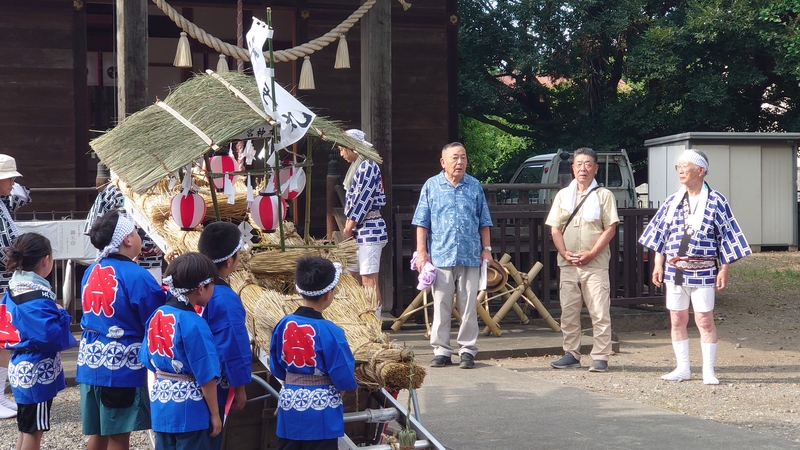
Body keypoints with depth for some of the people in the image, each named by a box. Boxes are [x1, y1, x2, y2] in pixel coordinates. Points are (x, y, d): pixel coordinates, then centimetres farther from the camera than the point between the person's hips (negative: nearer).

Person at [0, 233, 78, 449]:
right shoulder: (35, 296, -22)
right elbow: (50, 334, -29)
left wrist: (54, 313, 13)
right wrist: (62, 316, -12)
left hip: (22, 367, 9)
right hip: (36, 371, -9)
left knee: (27, 428, 19)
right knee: (33, 430, 1)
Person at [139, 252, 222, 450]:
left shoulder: (157, 315, 2)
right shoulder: (194, 324, -19)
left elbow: (150, 361, 11)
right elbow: (206, 375, -16)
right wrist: (214, 414, -8)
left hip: (161, 401, 7)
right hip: (189, 407, -7)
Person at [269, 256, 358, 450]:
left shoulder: (284, 325, -3)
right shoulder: (330, 332, -18)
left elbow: (277, 369, 8)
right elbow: (344, 379, -14)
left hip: (289, 406, 5)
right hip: (321, 410, -5)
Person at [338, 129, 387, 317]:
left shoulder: (367, 167, -12)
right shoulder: (358, 167, 17)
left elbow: (363, 200, -17)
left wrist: (348, 229, -13)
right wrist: (348, 228, 7)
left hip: (369, 229, -10)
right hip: (359, 230, 10)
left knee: (369, 281, -10)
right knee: (353, 277, 11)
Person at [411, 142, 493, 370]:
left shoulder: (475, 187, 9)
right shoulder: (431, 186, 5)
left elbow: (484, 222, 13)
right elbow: (422, 223, 5)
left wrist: (486, 249, 5)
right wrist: (421, 252, -2)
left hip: (470, 257, 1)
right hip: (440, 256, -1)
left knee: (469, 306, 2)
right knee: (441, 306, 2)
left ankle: (468, 350, 10)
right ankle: (441, 350, 10)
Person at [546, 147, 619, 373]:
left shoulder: (604, 195, 3)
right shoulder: (563, 195, 13)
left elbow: (610, 229, -3)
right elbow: (555, 229, 9)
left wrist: (591, 254, -13)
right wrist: (565, 253, -7)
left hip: (596, 264, -3)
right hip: (568, 264, 4)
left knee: (600, 312, -6)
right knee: (568, 311, 6)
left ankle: (600, 357, -3)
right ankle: (571, 354, 15)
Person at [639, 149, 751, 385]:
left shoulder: (716, 201, -4)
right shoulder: (672, 201, 8)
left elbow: (727, 236, -2)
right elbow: (660, 233, 13)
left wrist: (724, 270, -5)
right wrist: (658, 265, 8)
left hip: (703, 271, -4)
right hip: (674, 269, 5)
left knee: (704, 320, -4)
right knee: (677, 320, 8)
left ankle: (709, 370, 5)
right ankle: (682, 368, 17)